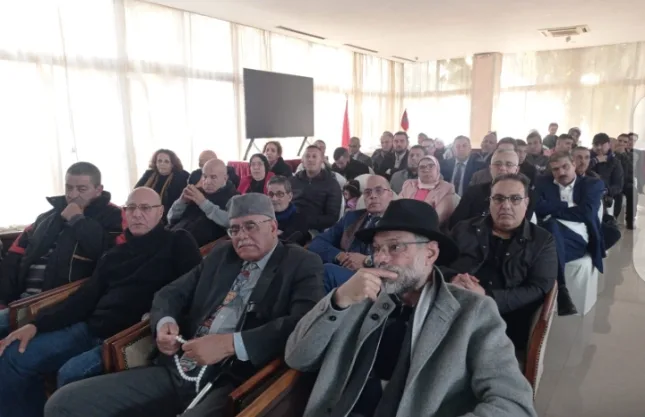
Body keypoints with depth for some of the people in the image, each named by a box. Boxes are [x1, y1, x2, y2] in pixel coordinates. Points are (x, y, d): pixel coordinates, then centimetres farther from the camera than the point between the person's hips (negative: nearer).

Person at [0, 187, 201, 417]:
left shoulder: (177, 243, 0)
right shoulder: (115, 254, 20)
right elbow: (85, 296, 18)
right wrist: (38, 323, 6)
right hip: (91, 328, 7)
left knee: (71, 373, -29)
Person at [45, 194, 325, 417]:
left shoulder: (303, 265, 0)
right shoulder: (221, 255, 19)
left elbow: (303, 325, -16)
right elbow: (171, 293, 21)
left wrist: (230, 343, -22)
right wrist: (165, 323, -3)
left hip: (232, 383, -6)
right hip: (175, 372, 6)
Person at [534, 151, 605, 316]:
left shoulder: (593, 184, 13)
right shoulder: (543, 183, 19)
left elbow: (587, 213, -5)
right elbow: (539, 207, 1)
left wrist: (554, 209, 1)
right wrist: (569, 206, 0)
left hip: (577, 239, -1)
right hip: (548, 235, 2)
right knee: (551, 224, -36)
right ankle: (561, 290, -39)